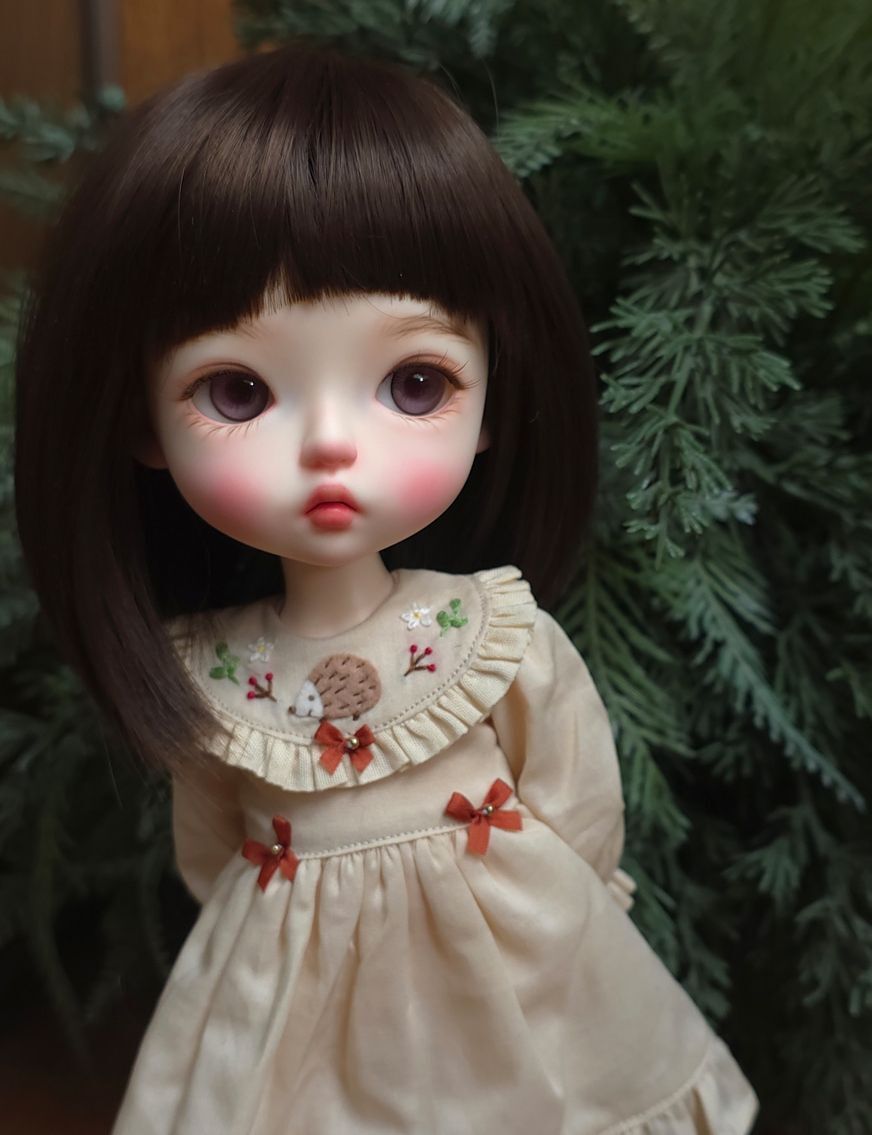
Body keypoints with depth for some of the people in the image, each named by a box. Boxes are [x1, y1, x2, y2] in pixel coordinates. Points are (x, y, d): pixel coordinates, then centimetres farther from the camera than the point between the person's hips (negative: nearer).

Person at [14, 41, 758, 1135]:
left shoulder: (509, 640, -19)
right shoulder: (197, 675, -14)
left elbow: (582, 823, -4)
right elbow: (211, 857, 3)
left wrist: (538, 932, 4)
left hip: (512, 985, 0)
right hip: (293, 1001, 1)